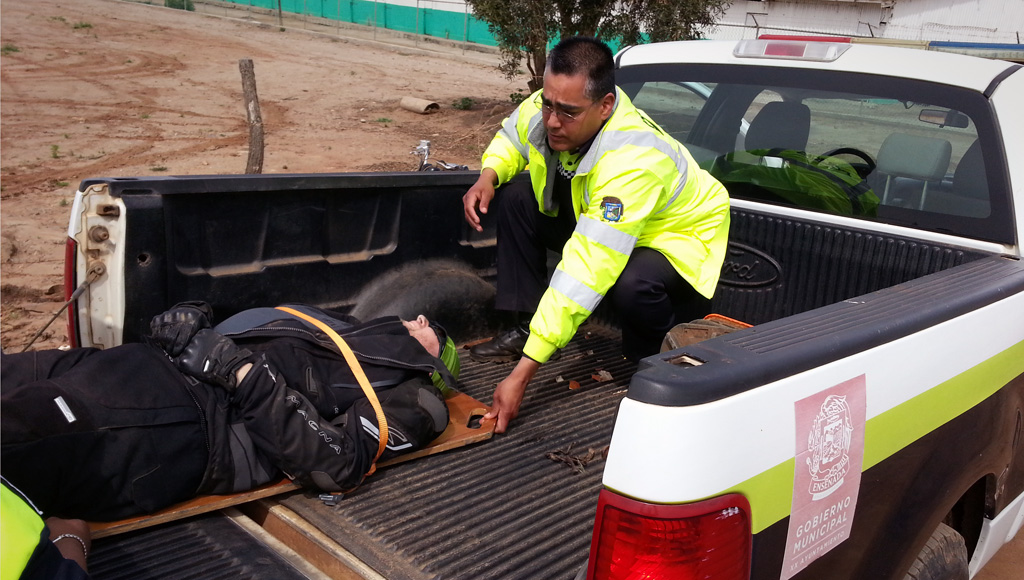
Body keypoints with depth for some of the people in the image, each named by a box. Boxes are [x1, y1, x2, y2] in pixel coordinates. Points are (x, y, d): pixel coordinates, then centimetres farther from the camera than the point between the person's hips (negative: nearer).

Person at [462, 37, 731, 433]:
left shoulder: (632, 161, -41)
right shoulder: (543, 111, -20)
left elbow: (587, 273, -46)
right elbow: (509, 139, 8)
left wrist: (522, 374, -47)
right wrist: (488, 176, -19)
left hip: (677, 237, -7)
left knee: (631, 284, -40)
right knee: (516, 198, -7)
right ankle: (524, 330, -1)